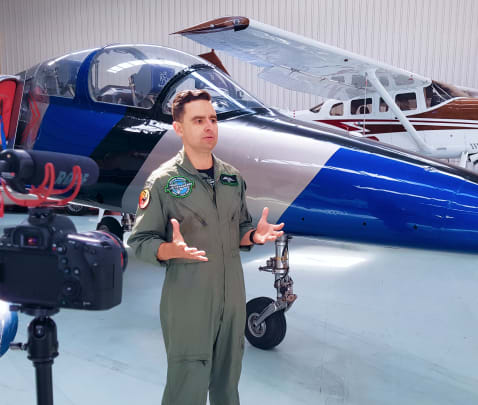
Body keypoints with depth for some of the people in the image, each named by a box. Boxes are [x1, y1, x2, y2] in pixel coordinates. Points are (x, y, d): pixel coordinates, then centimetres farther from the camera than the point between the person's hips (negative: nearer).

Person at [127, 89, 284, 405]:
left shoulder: (232, 177, 7)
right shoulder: (163, 181, -9)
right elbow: (140, 241, -9)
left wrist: (255, 235, -6)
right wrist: (172, 249, -28)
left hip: (233, 296, 5)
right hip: (188, 299, -5)